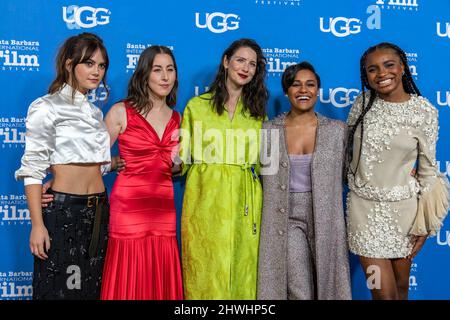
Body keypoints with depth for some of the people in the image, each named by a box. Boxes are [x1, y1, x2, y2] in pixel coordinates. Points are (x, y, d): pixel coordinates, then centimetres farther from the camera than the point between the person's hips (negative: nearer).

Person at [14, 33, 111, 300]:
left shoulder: (95, 111, 13)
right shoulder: (46, 108, -6)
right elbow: (33, 169, -10)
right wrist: (37, 225, -14)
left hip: (99, 210, 6)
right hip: (63, 210, -6)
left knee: (92, 288, 14)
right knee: (58, 288, 5)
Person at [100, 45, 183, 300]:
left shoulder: (177, 119, 11)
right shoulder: (121, 112, -3)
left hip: (163, 208, 4)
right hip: (129, 206, -4)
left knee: (161, 282, 10)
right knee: (129, 284, 2)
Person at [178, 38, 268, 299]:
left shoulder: (257, 111, 12)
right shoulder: (197, 106, 5)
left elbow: (260, 161, 14)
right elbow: (182, 158, 4)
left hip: (244, 203, 2)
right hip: (204, 201, -2)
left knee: (242, 271, 6)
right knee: (205, 271, 5)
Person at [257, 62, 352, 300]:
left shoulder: (338, 130, 1)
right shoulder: (269, 130, 0)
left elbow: (344, 175, 12)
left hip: (325, 222, 1)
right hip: (286, 220, -1)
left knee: (326, 287, 10)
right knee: (299, 293, -2)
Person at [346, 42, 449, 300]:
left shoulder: (424, 111, -8)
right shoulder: (362, 103, -3)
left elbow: (428, 167, -4)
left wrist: (424, 223, -4)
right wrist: (355, 182, 10)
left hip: (403, 206, 0)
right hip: (364, 206, 1)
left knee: (401, 285, 16)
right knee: (384, 292, 2)